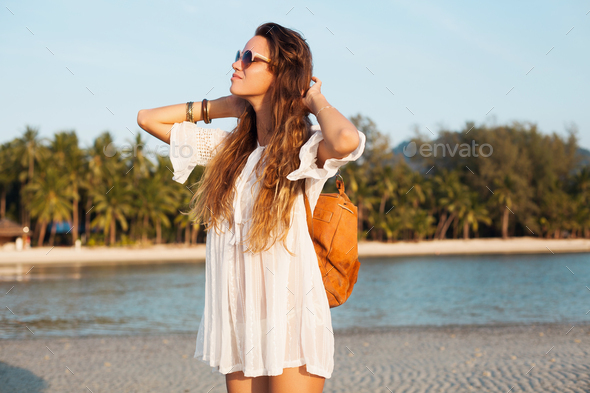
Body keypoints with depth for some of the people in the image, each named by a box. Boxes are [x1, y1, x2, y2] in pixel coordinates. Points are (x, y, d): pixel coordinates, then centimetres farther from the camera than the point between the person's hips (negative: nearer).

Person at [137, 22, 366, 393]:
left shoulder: (306, 146, -8)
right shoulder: (230, 147, 10)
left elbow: (347, 140, -34)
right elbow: (148, 118, 17)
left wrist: (316, 101, -12)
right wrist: (224, 106, 11)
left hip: (289, 321, -6)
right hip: (238, 322, 6)